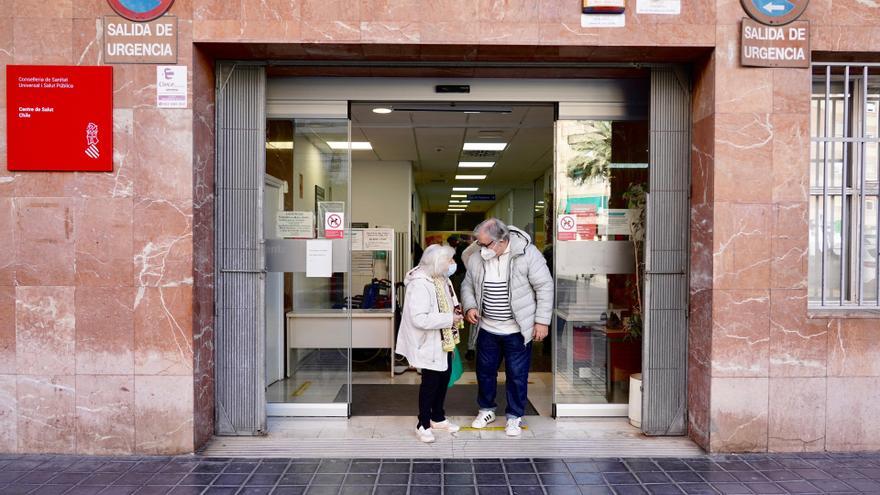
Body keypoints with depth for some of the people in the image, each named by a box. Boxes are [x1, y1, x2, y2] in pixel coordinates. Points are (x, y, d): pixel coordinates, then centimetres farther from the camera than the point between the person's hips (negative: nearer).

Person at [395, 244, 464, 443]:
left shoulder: (440, 278, 3)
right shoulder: (420, 284, -26)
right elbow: (419, 318, -32)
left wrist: (454, 308, -1)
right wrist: (449, 319, -26)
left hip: (444, 340, 9)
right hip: (429, 343, -9)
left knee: (444, 377, 19)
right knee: (430, 382, 3)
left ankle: (438, 417, 37)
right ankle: (423, 425, 21)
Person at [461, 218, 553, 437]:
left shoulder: (527, 253, -17)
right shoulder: (477, 258, -4)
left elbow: (545, 286, -12)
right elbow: (467, 285, 10)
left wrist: (542, 321, -13)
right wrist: (470, 306, -8)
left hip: (517, 330, -4)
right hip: (487, 329, 4)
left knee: (517, 375, 7)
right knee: (485, 371, 15)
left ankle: (515, 416, 26)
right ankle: (487, 409, 37)